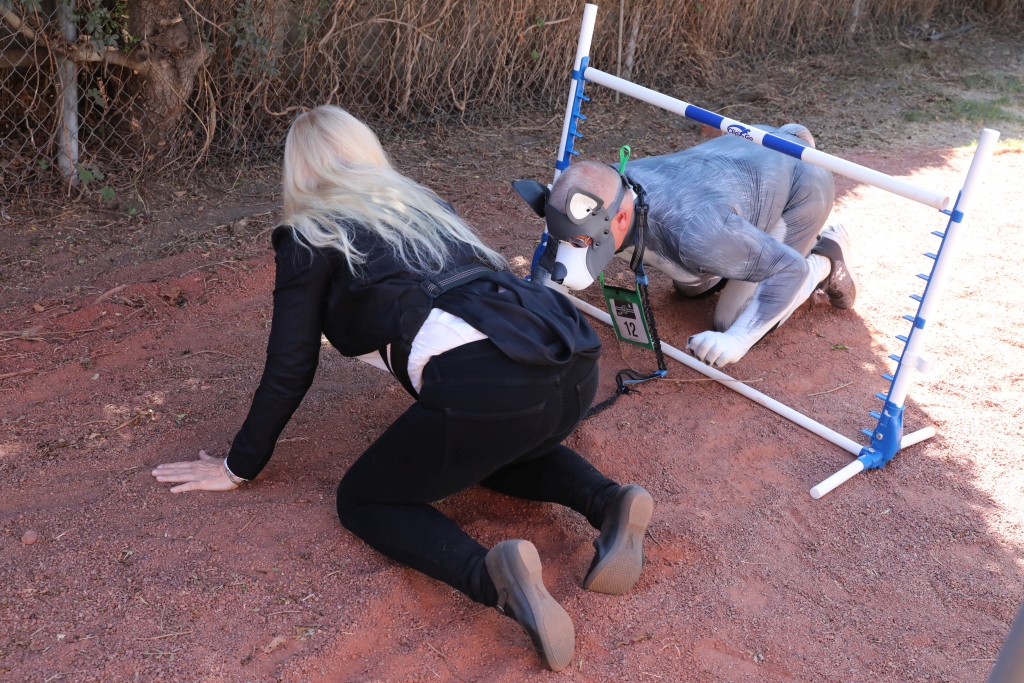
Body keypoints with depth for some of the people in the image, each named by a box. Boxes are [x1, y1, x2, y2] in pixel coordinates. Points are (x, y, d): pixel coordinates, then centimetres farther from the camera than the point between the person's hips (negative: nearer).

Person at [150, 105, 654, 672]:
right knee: (500, 445, 37)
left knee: (363, 500, 16)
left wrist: (239, 467, 29)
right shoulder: (422, 202, 29)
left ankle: (491, 575, -12)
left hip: (484, 387, -7)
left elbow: (289, 371, 15)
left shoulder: (309, 236, 12)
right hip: (575, 364, 7)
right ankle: (607, 502, 8)